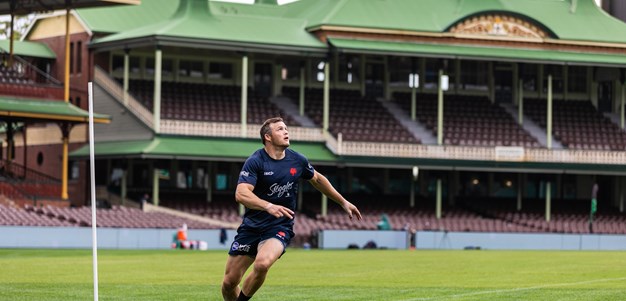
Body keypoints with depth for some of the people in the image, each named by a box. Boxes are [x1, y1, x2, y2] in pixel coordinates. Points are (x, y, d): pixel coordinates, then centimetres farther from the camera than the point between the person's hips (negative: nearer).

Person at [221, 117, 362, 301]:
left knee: (262, 263, -31)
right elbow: (241, 194, -27)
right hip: (251, 227, -1)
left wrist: (343, 202, 26)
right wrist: (269, 206, -42)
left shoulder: (297, 161, 0)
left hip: (279, 228, 1)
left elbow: (317, 179, 21)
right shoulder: (255, 161, -13)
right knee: (229, 282, -1)